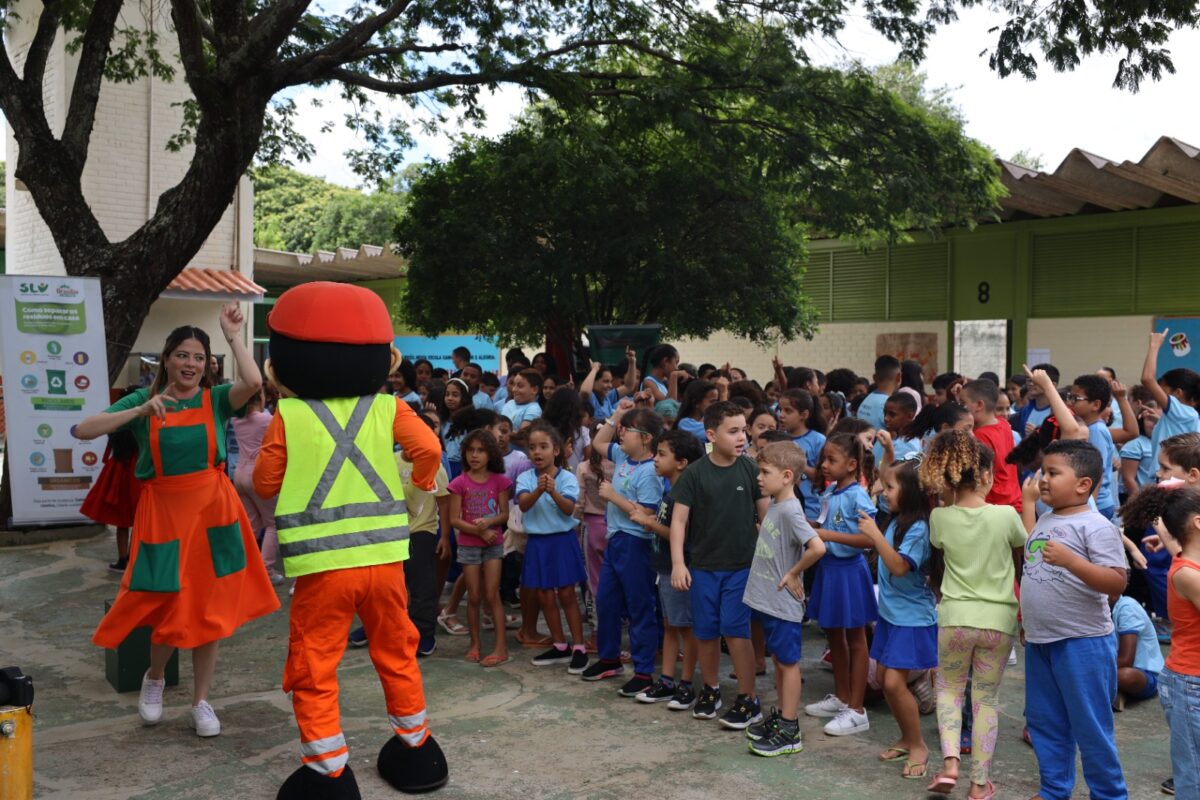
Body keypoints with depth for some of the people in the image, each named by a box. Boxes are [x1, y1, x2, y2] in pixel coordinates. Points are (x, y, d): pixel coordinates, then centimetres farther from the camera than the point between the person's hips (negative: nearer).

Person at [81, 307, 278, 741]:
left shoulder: (216, 398, 0)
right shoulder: (143, 400, 1)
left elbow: (253, 383, -22)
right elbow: (83, 430, -8)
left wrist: (233, 335, -13)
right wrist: (141, 411, -18)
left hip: (211, 509, 1)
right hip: (162, 512, -1)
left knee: (209, 609, 7)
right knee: (171, 608, 2)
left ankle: (201, 702, 23)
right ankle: (154, 678, 34)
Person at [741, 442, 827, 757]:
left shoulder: (790, 510, -21)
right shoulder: (774, 506, 7)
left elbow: (817, 547, -31)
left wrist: (794, 573, -20)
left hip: (783, 603, -9)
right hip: (767, 600, 9)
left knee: (788, 662, 2)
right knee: (778, 659, 19)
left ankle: (789, 732, 12)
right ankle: (780, 716, 33)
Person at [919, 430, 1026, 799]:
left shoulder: (939, 517, -6)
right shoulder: (1006, 515, -10)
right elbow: (1024, 554, 7)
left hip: (955, 617, 0)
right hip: (998, 619, 0)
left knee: (949, 689, 19)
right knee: (986, 700, 11)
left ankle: (950, 762, 2)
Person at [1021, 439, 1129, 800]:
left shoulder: (1096, 526, -15)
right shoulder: (1044, 521, 9)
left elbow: (1117, 583, -23)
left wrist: (1070, 560, -33)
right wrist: (1028, 621, 19)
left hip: (1082, 642, -8)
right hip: (1039, 641, 8)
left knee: (1090, 725, 3)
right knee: (1044, 721, 17)